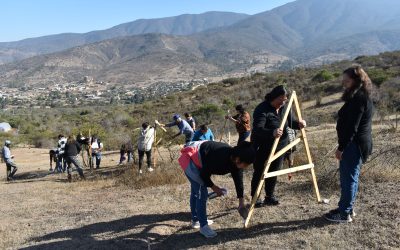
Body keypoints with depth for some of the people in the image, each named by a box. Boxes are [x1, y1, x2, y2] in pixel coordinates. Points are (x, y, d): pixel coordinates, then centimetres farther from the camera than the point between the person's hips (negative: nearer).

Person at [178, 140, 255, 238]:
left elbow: (238, 178, -1)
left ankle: (195, 220, 37)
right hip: (190, 158, -9)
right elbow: (204, 174, -28)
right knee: (201, 193, -10)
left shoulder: (234, 160, -13)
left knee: (195, 191, 21)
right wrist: (214, 187, -12)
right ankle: (203, 226, 0)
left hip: (197, 161, 9)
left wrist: (241, 200, 2)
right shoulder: (221, 158, -37)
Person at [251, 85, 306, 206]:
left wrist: (298, 124, -14)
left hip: (279, 146, 6)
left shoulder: (284, 107, 2)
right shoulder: (262, 109, -21)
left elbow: (291, 121, 9)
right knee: (259, 173, 4)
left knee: (273, 173, 13)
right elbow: (257, 129, -32)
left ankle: (270, 196, 28)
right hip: (263, 148, -6)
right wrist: (271, 133, -51)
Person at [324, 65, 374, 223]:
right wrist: (343, 146, 20)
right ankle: (347, 208, 28)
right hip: (357, 143, 10)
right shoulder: (360, 97, 14)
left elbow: (352, 127, -23)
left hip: (354, 144, -10)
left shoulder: (358, 99, -19)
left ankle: (344, 214, 7)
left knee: (349, 178, -2)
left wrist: (341, 148, -19)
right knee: (349, 177, 17)